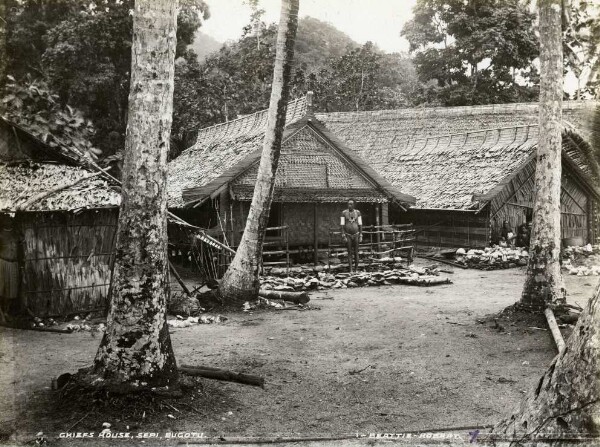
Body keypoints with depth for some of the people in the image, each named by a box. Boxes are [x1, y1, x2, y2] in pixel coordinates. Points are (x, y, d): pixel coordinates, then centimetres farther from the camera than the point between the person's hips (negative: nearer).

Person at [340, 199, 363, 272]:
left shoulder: (357, 212, -2)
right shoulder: (344, 213, -6)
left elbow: (360, 225, 0)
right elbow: (342, 225, -7)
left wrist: (361, 236, -3)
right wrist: (343, 236, -13)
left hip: (356, 235, 1)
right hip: (348, 235, -1)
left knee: (356, 253, 5)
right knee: (349, 253, 0)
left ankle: (356, 269, 14)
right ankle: (350, 270, 4)